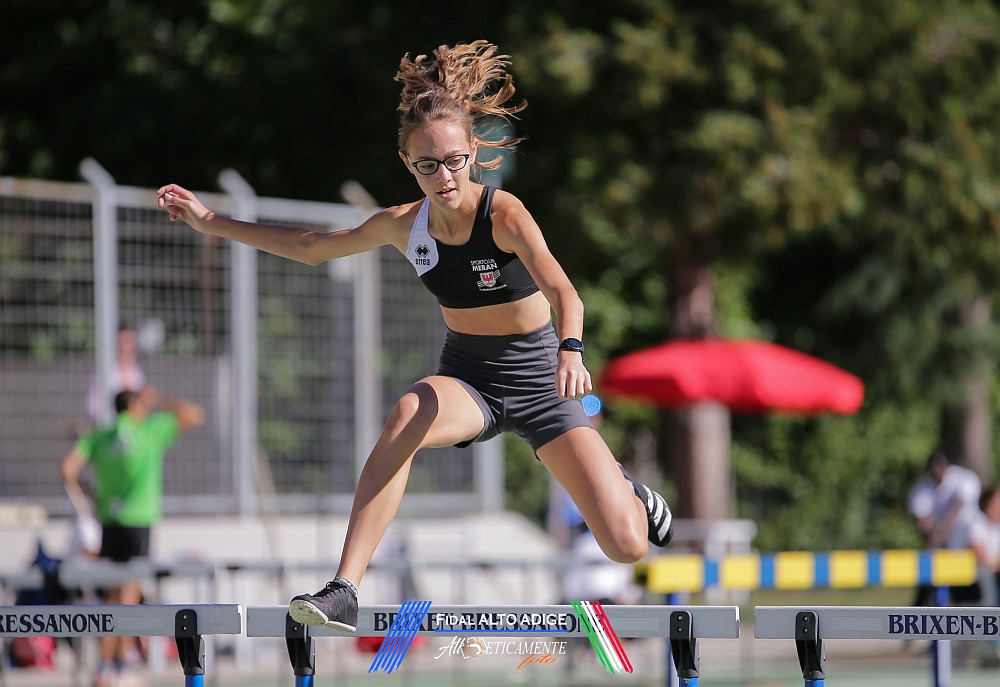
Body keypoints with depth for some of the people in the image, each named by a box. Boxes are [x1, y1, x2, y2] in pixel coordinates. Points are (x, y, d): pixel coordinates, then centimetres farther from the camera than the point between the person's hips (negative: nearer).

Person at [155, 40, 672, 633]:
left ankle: (622, 488, 29)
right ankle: (344, 591, -40)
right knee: (408, 414, -37)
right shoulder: (403, 226, -6)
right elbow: (312, 247, 10)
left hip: (537, 379, -3)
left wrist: (570, 349, -59)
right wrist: (211, 222, 9)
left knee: (628, 548, -12)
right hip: (466, 377, 3)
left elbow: (562, 290, -38)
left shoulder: (504, 214, -21)